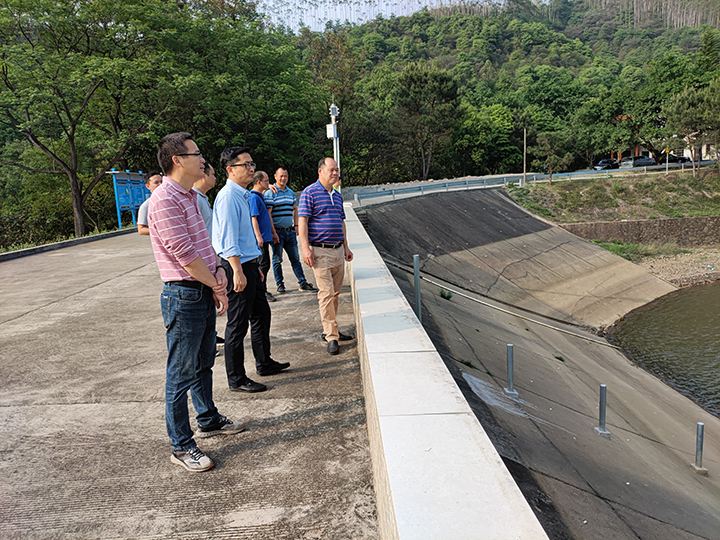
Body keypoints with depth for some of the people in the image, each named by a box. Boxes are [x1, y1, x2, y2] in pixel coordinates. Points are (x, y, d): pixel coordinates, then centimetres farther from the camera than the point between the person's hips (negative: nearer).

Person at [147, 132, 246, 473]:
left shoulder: (190, 197, 13)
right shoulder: (164, 200, -18)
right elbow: (184, 254, -21)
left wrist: (219, 271, -2)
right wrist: (217, 287, -11)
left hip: (204, 293, 10)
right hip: (183, 295, -10)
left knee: (203, 363, 22)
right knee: (181, 373, 1)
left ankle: (208, 420, 39)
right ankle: (181, 446, 13)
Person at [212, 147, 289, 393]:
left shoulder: (243, 196, 15)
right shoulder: (228, 196, -16)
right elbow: (228, 239, -22)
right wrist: (238, 272, -26)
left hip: (249, 265, 10)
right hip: (237, 266, -10)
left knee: (261, 315, 20)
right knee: (238, 325, -1)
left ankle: (264, 363, 36)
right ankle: (236, 379, 10)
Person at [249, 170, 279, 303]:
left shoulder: (260, 196, 16)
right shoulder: (254, 197, -14)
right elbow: (253, 218, -19)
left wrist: (273, 232, 25)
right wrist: (258, 237, -23)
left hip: (265, 237, 10)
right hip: (261, 238, -10)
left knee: (264, 264, 13)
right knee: (263, 264, -6)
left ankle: (262, 291, 20)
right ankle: (262, 291, 1)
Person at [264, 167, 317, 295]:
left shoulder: (291, 192, 12)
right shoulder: (270, 193, -8)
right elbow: (268, 214, -12)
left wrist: (296, 225, 11)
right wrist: (273, 232, -16)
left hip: (290, 231, 5)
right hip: (277, 231, -5)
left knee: (295, 258, 8)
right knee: (277, 259, 6)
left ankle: (302, 283, 13)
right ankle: (279, 284, 17)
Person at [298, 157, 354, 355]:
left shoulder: (337, 195, 17)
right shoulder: (309, 193, -6)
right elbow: (302, 221, -11)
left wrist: (346, 247, 20)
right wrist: (305, 248, -18)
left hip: (338, 250, 8)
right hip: (320, 251, -7)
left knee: (335, 293, 11)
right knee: (326, 293, -8)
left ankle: (330, 329, 22)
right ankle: (331, 337, -4)